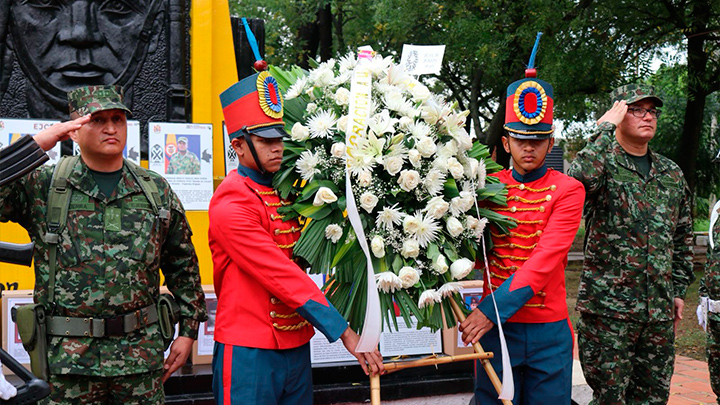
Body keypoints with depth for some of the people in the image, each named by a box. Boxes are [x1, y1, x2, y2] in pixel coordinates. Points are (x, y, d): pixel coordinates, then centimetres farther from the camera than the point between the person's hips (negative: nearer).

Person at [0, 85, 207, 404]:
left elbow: (183, 268, 13)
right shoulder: (43, 186, 1)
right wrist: (34, 146, -16)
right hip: (67, 359, -1)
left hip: (142, 354, 2)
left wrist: (188, 331, 10)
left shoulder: (156, 190, 7)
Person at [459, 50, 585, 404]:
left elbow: (545, 259, -17)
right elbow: (479, 257, 10)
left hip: (550, 332, -1)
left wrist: (493, 308, -25)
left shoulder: (568, 190, -5)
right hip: (495, 327, 2)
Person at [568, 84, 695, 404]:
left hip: (660, 311, 5)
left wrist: (679, 288, 16)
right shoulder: (603, 163, -3)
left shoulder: (672, 174, 14)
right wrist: (605, 128, -18)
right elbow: (579, 178, -30)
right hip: (607, 307, -5)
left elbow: (682, 236, 21)